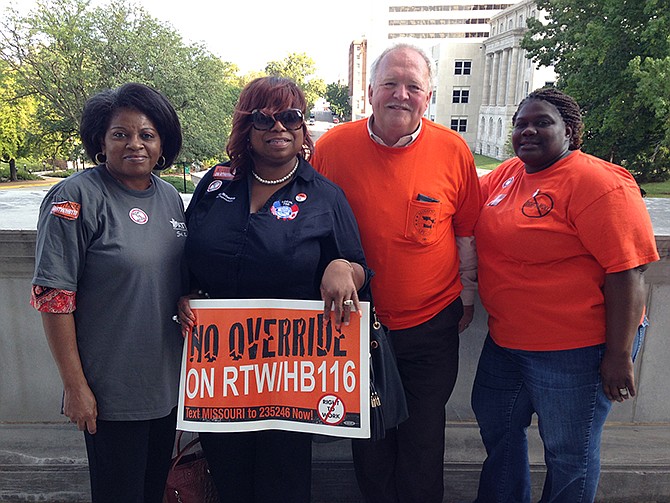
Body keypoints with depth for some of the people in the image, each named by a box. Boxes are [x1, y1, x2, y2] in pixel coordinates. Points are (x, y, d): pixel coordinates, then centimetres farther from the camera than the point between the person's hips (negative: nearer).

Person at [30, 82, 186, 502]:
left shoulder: (171, 197, 6)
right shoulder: (76, 198, -13)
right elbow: (53, 297, -15)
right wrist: (75, 386, -15)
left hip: (168, 384, 6)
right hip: (112, 392, -6)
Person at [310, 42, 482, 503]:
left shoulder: (453, 150, -6)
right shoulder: (332, 147, -8)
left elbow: (468, 233, 5)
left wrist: (467, 296, 11)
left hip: (431, 325, 0)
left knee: (424, 439, 14)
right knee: (368, 434, 18)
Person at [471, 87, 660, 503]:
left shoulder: (598, 183, -19)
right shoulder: (507, 174, 4)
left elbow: (627, 273, -21)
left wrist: (619, 356, -20)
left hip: (574, 351, -8)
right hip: (506, 340, 8)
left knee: (569, 452, 12)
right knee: (496, 424, 24)